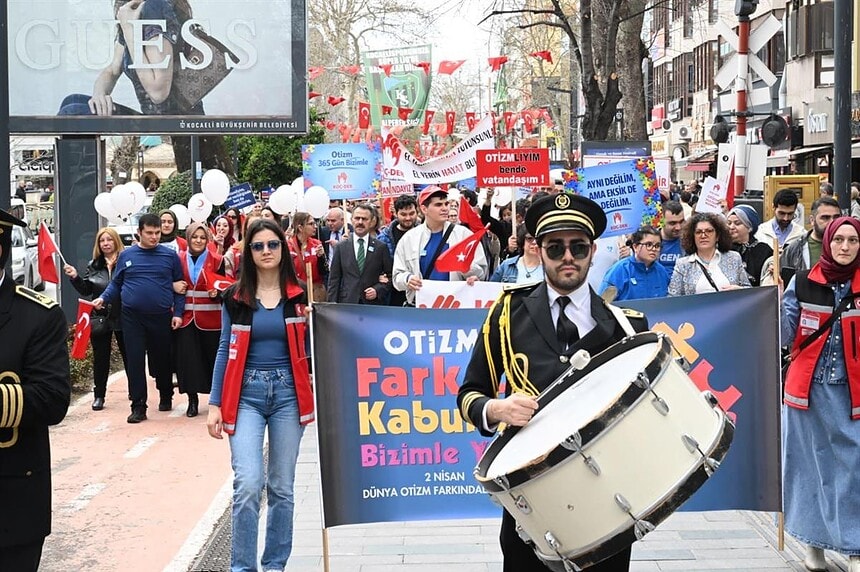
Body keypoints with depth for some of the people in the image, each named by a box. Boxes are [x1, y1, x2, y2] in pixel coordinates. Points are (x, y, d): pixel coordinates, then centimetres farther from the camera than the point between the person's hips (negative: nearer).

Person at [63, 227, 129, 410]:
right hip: (100, 318, 4)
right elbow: (86, 290, 8)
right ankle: (99, 396, 17)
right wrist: (75, 277, -7)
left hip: (122, 318, -4)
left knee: (129, 356, 7)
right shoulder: (94, 265, 8)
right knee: (100, 358, 9)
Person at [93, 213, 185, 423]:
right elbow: (116, 284, 13)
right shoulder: (126, 255, 6)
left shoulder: (170, 256, 2)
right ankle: (138, 406, 2)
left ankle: (166, 396, 30)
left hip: (161, 317, -1)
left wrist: (178, 313, -3)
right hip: (132, 317, 1)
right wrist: (103, 298, -4)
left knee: (162, 359, 10)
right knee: (134, 361, -2)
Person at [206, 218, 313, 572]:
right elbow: (225, 351, 4)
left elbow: (310, 349, 9)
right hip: (247, 394, -1)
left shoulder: (299, 295, 3)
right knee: (248, 484, -13)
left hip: (287, 393, 1)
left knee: (281, 487, 6)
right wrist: (215, 404, -1)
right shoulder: (235, 297, 2)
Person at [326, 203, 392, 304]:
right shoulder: (341, 247, 8)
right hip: (346, 304, 0)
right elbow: (334, 280, 7)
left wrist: (378, 290, -8)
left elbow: (390, 276, 9)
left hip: (373, 305, 0)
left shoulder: (381, 247, 6)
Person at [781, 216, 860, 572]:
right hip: (808, 386, 0)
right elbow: (784, 335, -1)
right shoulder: (803, 283, 1)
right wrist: (774, 300, -14)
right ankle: (813, 540, 21)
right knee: (811, 463, 8)